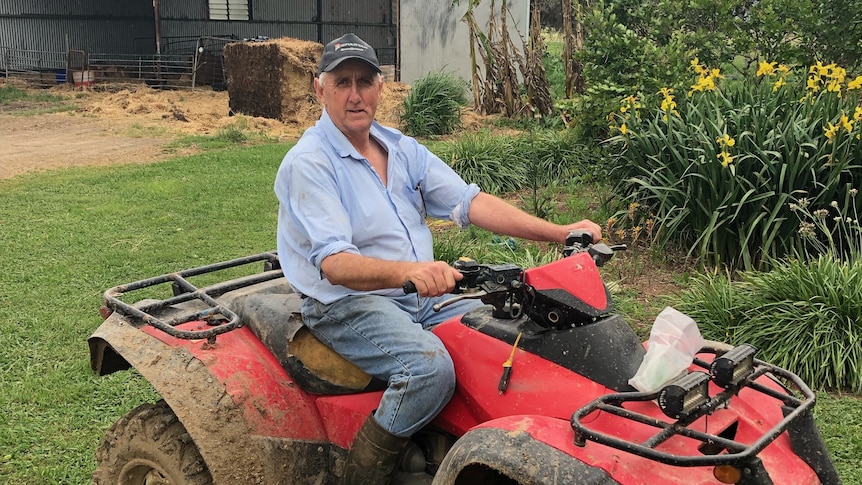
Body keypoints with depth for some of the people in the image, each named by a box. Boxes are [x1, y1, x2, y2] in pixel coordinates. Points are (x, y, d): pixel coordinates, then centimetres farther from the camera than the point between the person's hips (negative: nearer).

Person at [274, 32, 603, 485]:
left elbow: (470, 202, 3)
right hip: (347, 305, -6)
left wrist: (560, 232, -6)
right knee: (430, 365, -31)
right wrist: (408, 271, -45)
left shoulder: (402, 149, 10)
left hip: (424, 295, 7)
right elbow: (335, 264, -25)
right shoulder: (308, 163, -12)